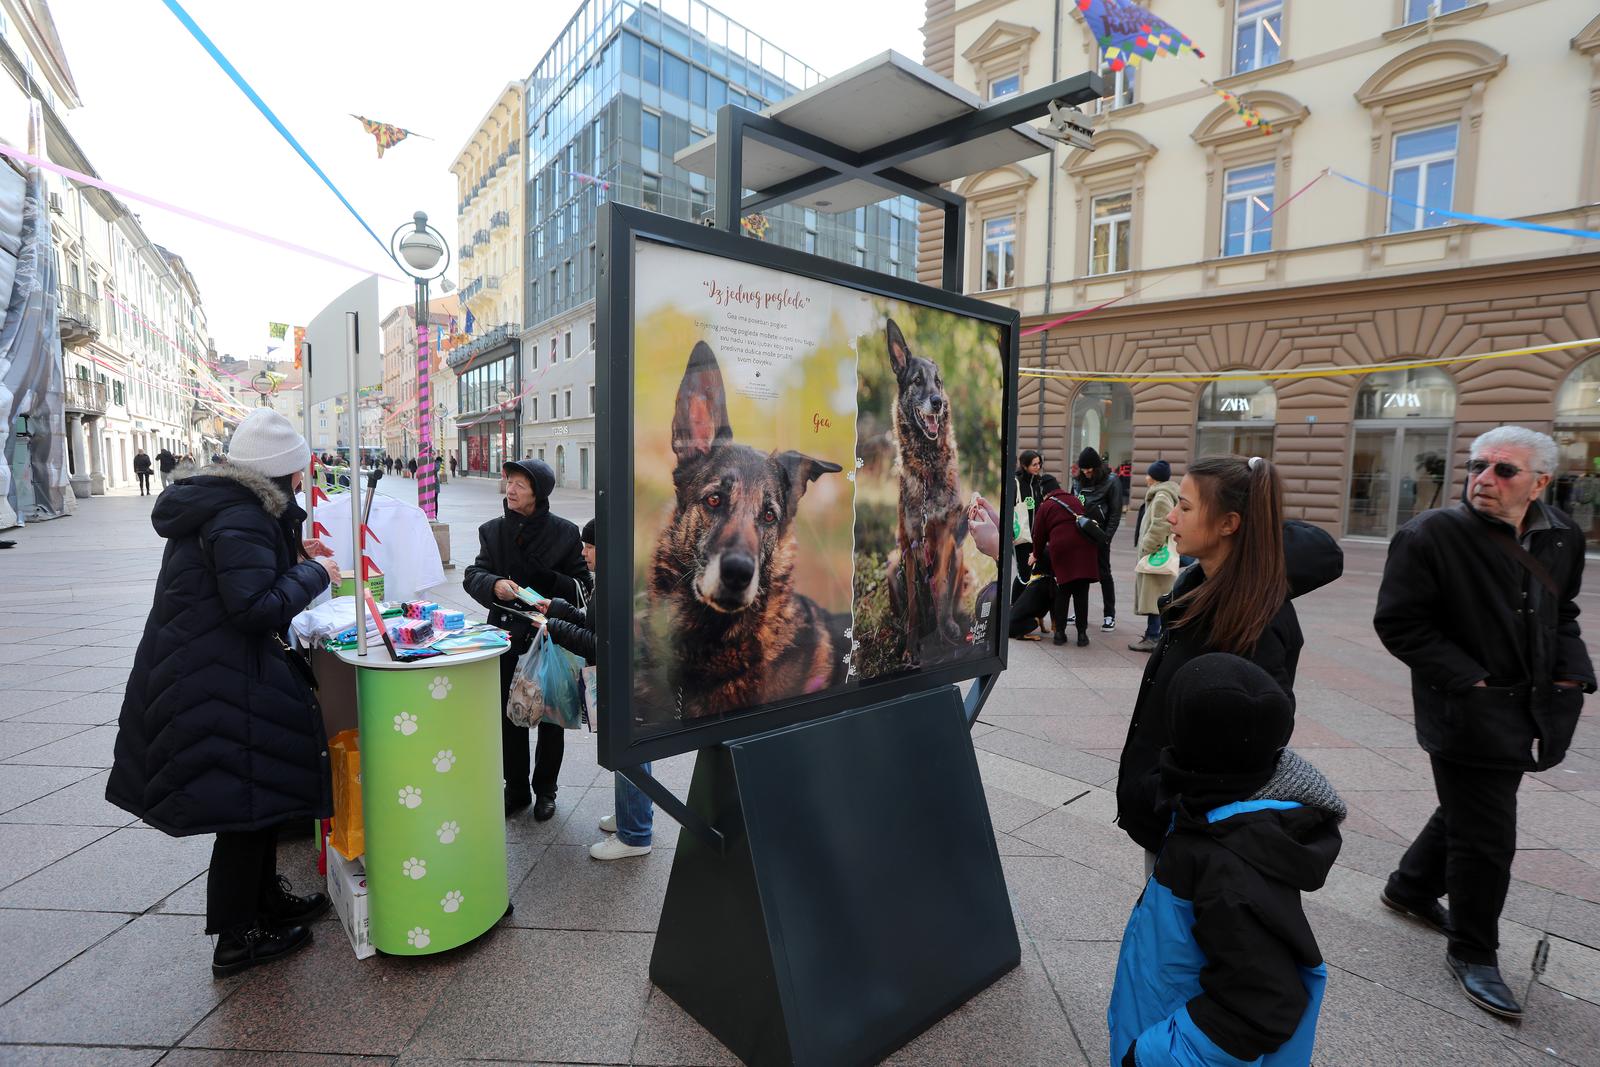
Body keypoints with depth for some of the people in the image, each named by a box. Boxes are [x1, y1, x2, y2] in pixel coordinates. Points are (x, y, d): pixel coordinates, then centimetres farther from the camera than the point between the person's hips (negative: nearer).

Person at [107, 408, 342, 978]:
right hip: (221, 686, -11)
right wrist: (314, 574, -15)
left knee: (258, 793, 21)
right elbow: (256, 608, -27)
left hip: (199, 670, 11)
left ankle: (265, 900, 38)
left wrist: (290, 557, 13)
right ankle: (237, 939, 17)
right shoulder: (240, 518, -21)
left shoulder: (218, 502, 11)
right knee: (246, 799, 2)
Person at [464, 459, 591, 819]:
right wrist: (494, 585, -27)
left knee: (550, 718, 12)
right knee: (509, 717, 12)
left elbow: (584, 586, -6)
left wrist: (548, 578, -25)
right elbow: (472, 576, -5)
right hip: (507, 637, 3)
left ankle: (545, 790, 30)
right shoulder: (493, 530, 3)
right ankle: (516, 789, 30)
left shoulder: (564, 532, -6)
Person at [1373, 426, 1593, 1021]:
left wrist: (1572, 676, 3)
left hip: (1526, 712, 7)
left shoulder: (1562, 538, 4)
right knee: (1486, 839, 1)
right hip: (1467, 714, -7)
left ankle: (1410, 890, 44)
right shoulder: (1430, 536, -16)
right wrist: (1468, 680, -18)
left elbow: (1563, 615, 17)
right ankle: (1473, 954, 21)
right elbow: (1398, 623, -15)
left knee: (1465, 811, 22)